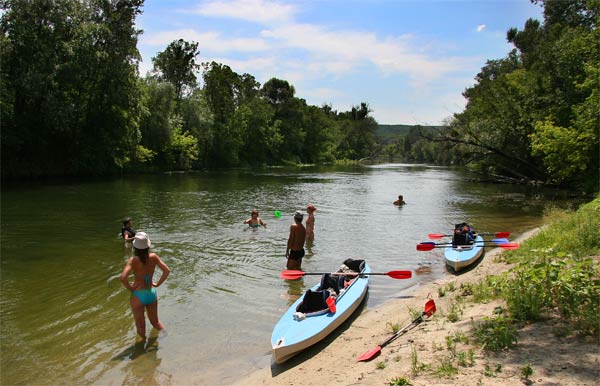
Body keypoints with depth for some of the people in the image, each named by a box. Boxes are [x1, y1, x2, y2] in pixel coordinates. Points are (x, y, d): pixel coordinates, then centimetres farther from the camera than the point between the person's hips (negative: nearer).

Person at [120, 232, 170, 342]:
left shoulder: (133, 260, -19)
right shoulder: (153, 257, -10)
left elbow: (123, 278, -29)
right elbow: (167, 271, -9)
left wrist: (130, 288, -11)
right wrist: (157, 284, 2)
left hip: (138, 295, -3)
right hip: (152, 293, 3)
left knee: (140, 326, 15)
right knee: (155, 322, 25)